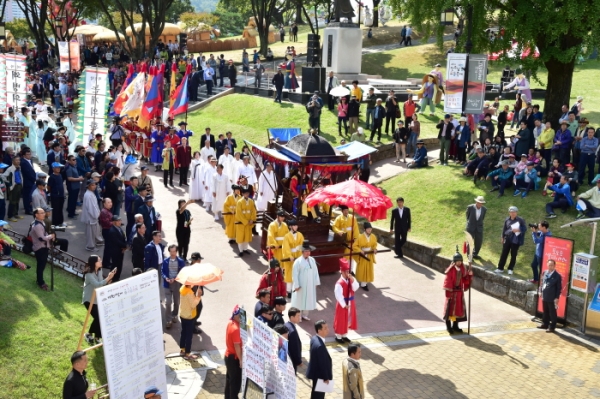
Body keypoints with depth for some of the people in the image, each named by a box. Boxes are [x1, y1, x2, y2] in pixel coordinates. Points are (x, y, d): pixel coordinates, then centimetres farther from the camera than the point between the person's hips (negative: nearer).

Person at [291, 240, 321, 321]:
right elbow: (295, 274, -14)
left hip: (310, 284, 5)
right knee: (299, 300, 6)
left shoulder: (312, 260, 0)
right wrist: (296, 285, -15)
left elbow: (315, 271, 6)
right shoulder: (298, 261, -16)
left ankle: (305, 315, 29)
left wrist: (316, 282, 5)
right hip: (301, 285, -5)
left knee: (308, 299, 14)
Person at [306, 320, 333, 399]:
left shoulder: (314, 338, -3)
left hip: (315, 371, 9)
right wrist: (326, 378, -15)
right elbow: (322, 363, -26)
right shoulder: (319, 345, -34)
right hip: (319, 374, -9)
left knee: (316, 392, 25)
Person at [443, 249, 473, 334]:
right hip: (452, 292, -6)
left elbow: (465, 278, 5)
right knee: (450, 308, 3)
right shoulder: (451, 269, -16)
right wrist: (448, 293, -17)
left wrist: (469, 274, -13)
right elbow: (447, 281, -16)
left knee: (459, 308, 12)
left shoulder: (462, 268, 2)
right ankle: (448, 326, 14)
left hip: (460, 292, 6)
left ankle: (455, 326, 25)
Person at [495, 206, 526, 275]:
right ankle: (500, 268, 12)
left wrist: (518, 230, -21)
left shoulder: (521, 220, -5)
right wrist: (503, 237, 12)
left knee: (513, 255, 5)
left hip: (516, 240, -3)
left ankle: (510, 269, 17)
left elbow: (525, 228, -5)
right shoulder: (507, 220, 5)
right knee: (504, 253, 5)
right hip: (507, 239, 3)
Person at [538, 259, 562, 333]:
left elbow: (559, 288, -11)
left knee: (552, 313, 4)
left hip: (552, 298, -6)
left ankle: (552, 327, 11)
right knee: (545, 312, 19)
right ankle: (545, 324, 31)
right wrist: (540, 291, 10)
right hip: (544, 296, 6)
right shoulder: (545, 273, 6)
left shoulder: (557, 276, -13)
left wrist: (557, 298, -13)